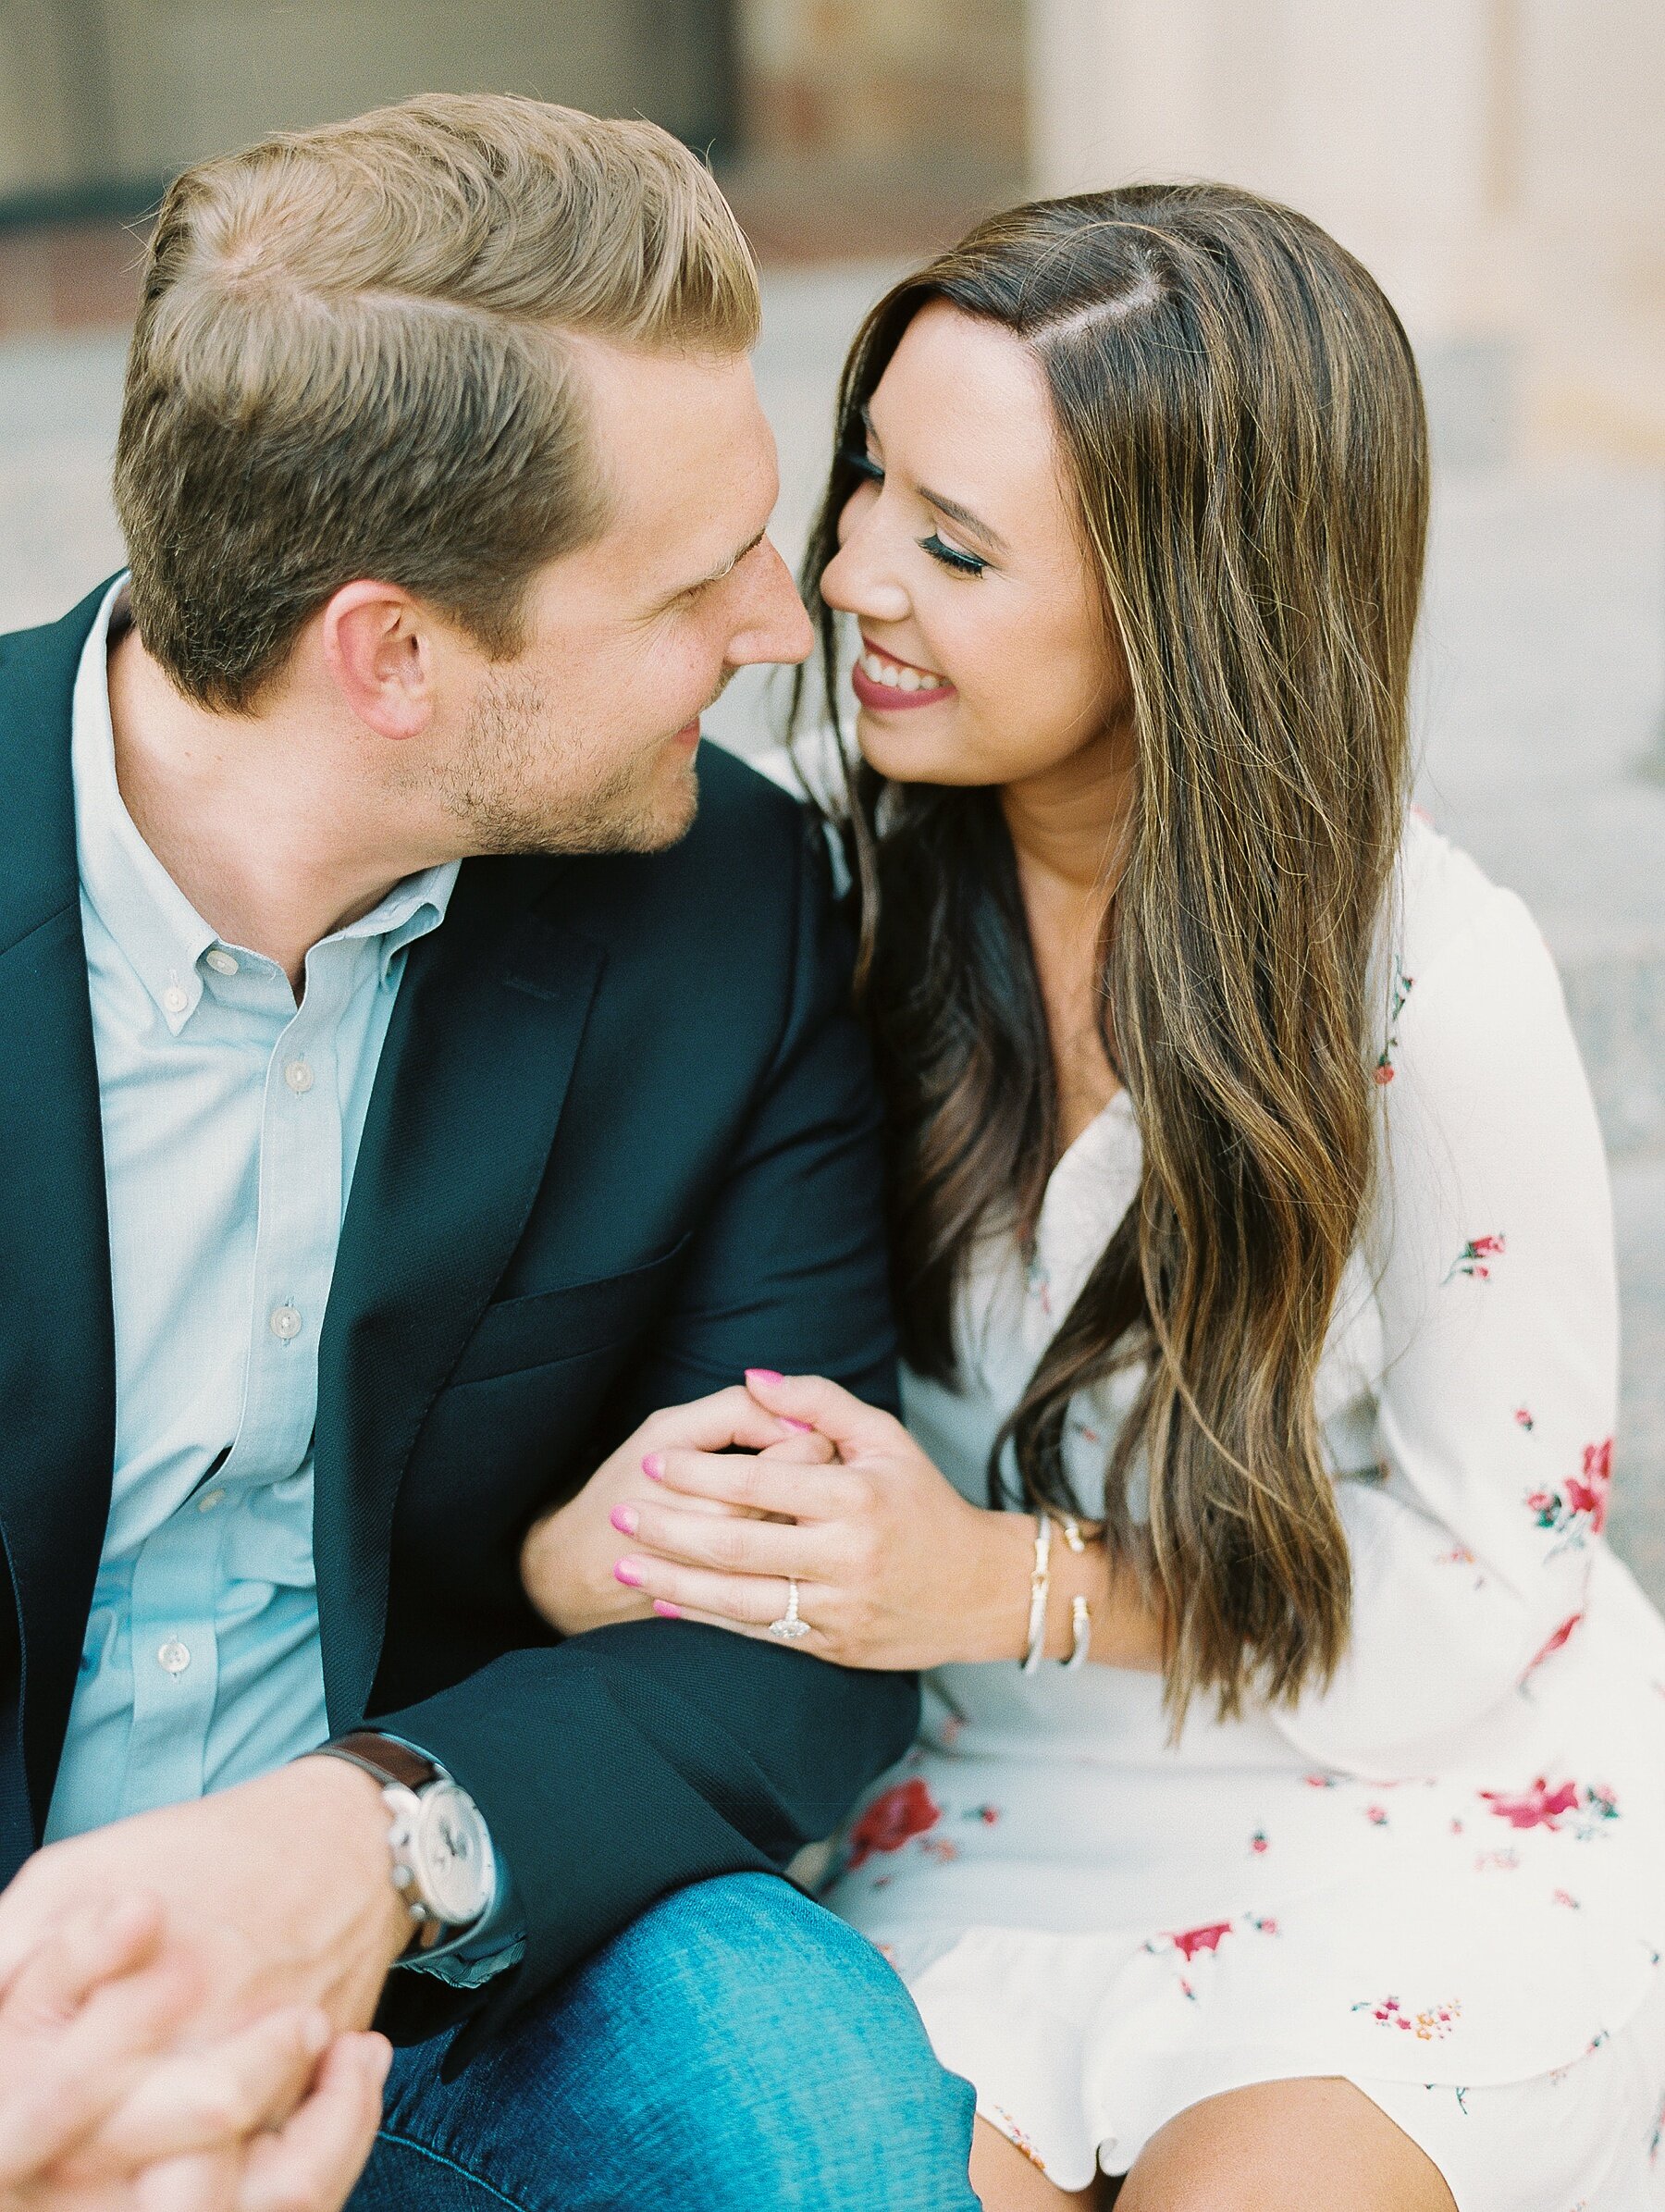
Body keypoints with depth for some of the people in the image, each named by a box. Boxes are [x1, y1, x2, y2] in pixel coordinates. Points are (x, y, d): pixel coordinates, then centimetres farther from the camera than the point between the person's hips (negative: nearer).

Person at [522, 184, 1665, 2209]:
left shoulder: (1439, 996, -21)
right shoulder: (835, 868, -9)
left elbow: (1486, 1582, -12)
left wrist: (1006, 1584, -23)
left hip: (1420, 1803, -2)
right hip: (1002, 1815, 3)